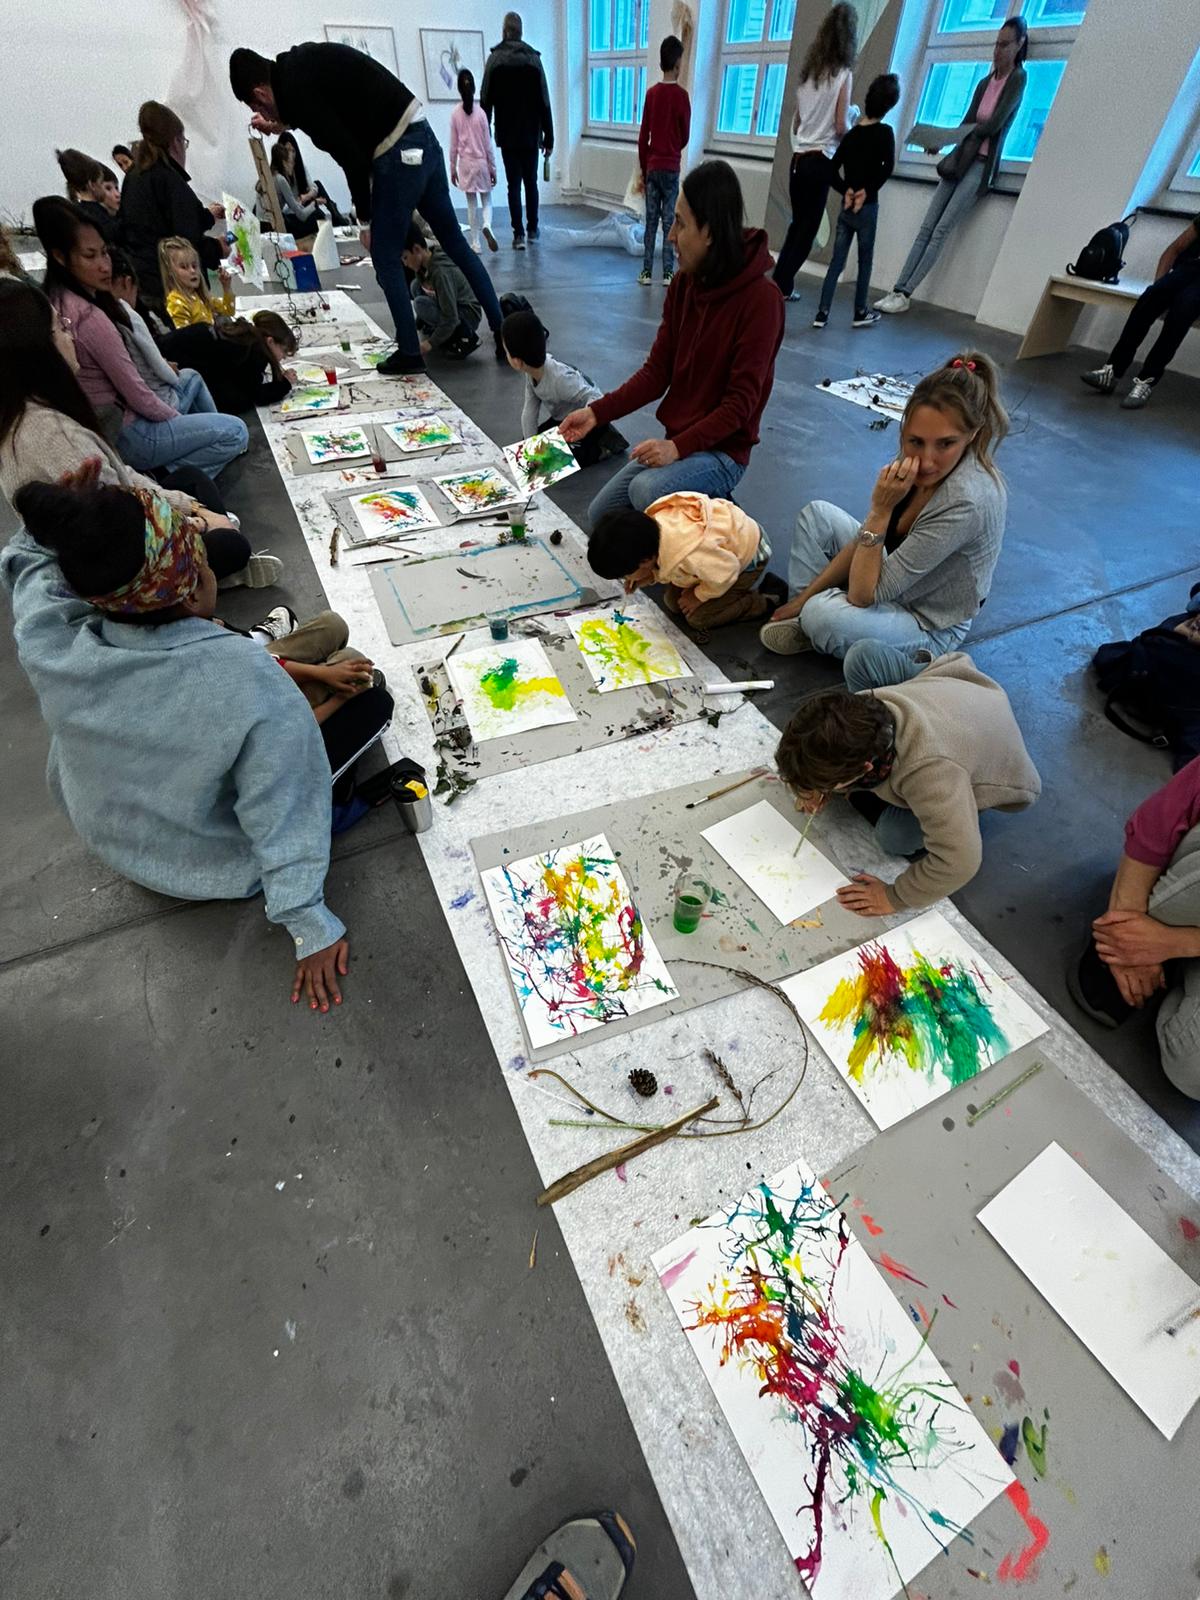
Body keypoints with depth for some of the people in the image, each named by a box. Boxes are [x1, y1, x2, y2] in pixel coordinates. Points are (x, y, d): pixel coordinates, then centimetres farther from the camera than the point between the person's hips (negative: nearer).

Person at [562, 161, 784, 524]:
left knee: (646, 490, -34)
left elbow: (740, 402, -20)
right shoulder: (684, 284, 3)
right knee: (600, 515, 10)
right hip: (677, 442, 7)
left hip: (722, 450, -7)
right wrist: (596, 412, -8)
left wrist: (678, 446, -30)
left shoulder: (760, 299, -17)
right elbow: (656, 371, 3)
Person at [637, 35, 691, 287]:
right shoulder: (681, 95, -5)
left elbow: (643, 137, 4)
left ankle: (646, 271, 0)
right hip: (671, 167, -3)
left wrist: (643, 170, 11)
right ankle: (668, 272, -5)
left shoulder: (651, 93, 4)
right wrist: (673, 150, 21)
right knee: (669, 221, -1)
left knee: (651, 220, 5)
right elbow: (685, 136, 2)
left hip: (652, 166, 3)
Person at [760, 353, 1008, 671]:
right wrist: (804, 597, -5)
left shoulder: (967, 502, -33)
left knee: (823, 616, -36)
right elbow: (864, 539, -2)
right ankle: (803, 610, 0)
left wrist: (881, 509, -32)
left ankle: (807, 615, -1)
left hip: (930, 629, -8)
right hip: (896, 579, 8)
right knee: (817, 513, 8)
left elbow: (864, 595, -32)